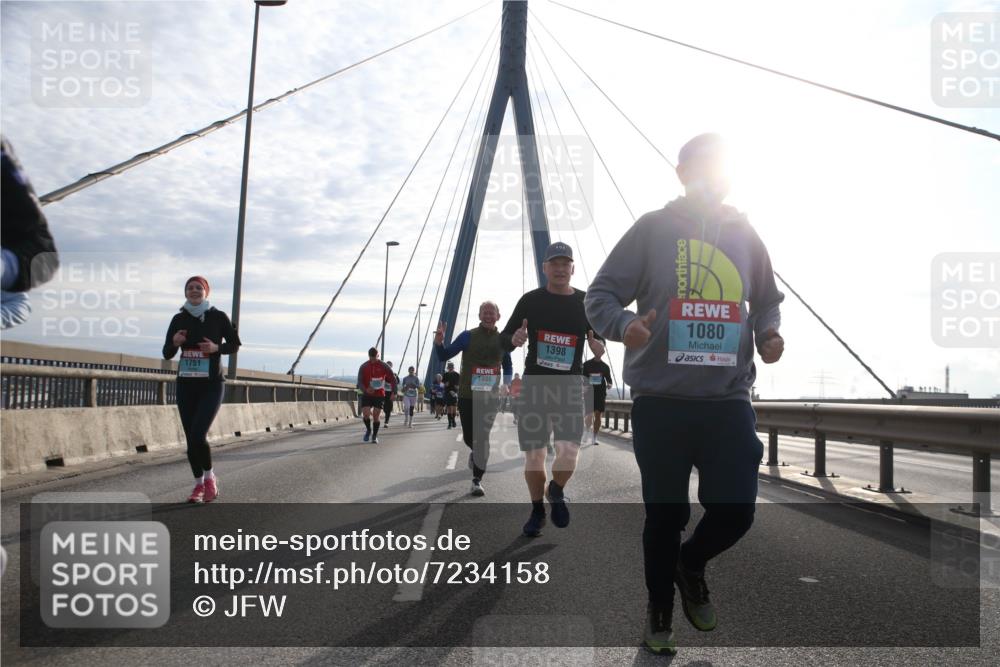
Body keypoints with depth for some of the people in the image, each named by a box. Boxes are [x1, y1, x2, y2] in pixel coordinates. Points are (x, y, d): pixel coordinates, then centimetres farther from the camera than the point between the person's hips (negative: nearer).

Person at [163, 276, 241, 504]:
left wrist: (216, 348, -13)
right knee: (190, 438, 7)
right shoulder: (179, 319, 4)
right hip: (186, 385, 4)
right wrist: (175, 343, -14)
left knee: (198, 435, -17)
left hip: (211, 385, -3)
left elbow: (235, 344, 6)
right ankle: (198, 484, 23)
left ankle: (209, 477, 8)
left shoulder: (218, 317, -3)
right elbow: (166, 354, 8)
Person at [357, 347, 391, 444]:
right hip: (367, 395, 1)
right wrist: (365, 390, -28)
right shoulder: (363, 367, -3)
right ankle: (368, 430, 17)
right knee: (366, 414, -12)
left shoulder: (383, 367, -4)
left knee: (376, 416, -4)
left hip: (379, 395, -1)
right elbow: (360, 382, -8)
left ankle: (375, 436, 14)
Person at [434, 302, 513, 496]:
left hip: (490, 397, 1)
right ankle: (476, 453, 44)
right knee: (469, 436, 9)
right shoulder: (468, 336, -3)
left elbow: (508, 365, 22)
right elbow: (443, 356, -3)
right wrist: (439, 341, -22)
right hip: (467, 395, 0)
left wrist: (506, 384, 6)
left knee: (483, 438, -6)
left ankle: (477, 480, 1)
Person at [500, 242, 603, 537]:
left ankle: (556, 492, 20)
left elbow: (600, 345, 10)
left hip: (570, 389, 0)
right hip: (534, 387, 0)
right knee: (534, 457, 4)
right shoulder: (531, 300, 2)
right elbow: (504, 339, 6)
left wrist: (598, 345, -14)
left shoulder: (586, 303, 3)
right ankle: (537, 511, 26)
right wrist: (514, 339, -17)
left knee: (568, 453, -13)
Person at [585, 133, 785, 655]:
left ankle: (690, 565, 36)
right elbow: (600, 294, -3)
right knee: (665, 516, 7)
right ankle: (659, 613, 32)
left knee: (735, 512, 1)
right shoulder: (653, 229, -1)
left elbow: (767, 300, 23)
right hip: (660, 402, -3)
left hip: (729, 403, 3)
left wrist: (768, 334, 1)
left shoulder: (745, 234, 10)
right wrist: (624, 325, -25)